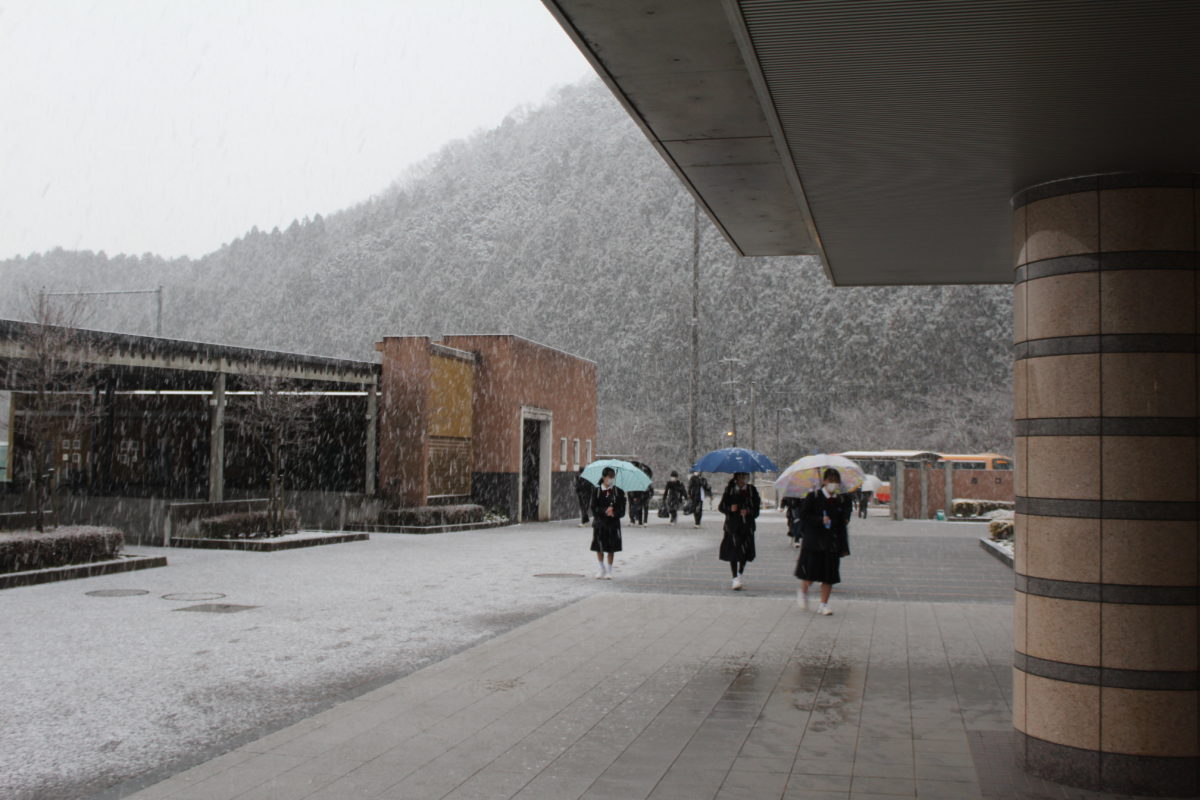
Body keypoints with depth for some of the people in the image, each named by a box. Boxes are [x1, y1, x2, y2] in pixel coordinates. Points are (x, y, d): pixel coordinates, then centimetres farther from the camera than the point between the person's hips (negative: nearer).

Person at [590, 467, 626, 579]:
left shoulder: (619, 492, -1)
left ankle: (609, 570, 18)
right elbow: (594, 509, -6)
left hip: (613, 524, 0)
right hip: (599, 523, 0)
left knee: (611, 549, 4)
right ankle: (602, 568, 26)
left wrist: (613, 513, -21)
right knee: (599, 547, 6)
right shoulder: (596, 491, -1)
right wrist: (606, 511, -19)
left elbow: (622, 511, -3)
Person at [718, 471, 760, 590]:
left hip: (747, 525, 1)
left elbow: (757, 507, 5)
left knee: (746, 552, 2)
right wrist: (730, 509, -16)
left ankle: (740, 574, 27)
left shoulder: (752, 490, 5)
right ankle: (735, 579, -2)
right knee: (734, 551, -7)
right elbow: (721, 507, 3)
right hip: (733, 525, -1)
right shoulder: (729, 490, 2)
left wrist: (748, 511, -13)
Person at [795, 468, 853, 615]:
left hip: (832, 543, 3)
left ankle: (823, 604, 11)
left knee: (829, 575, 1)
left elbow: (843, 524, 9)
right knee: (811, 571, -3)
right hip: (814, 541, -3)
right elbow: (804, 516, -5)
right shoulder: (813, 497, -3)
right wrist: (820, 520, -19)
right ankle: (803, 592, 27)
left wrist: (844, 546, 5)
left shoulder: (841, 500, 6)